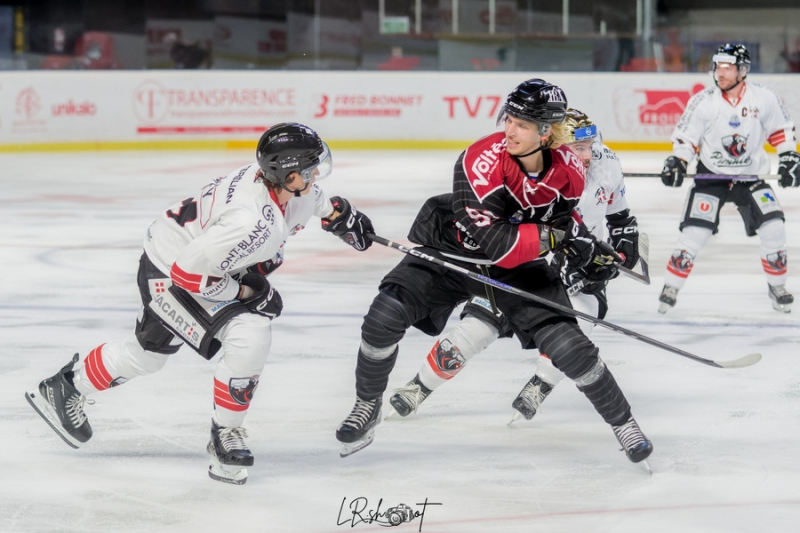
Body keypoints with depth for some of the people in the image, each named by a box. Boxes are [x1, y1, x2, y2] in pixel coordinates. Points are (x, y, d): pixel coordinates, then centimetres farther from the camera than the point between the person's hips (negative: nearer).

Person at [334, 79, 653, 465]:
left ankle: (623, 422, 12)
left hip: (520, 266, 2)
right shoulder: (481, 161, -31)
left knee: (567, 343, -10)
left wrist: (587, 248, -3)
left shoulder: (568, 170, -15)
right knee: (385, 315, -19)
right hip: (450, 251, -2)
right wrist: (552, 236, -34)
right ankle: (368, 406, 7)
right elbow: (497, 244, -33)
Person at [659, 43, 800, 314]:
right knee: (695, 232, -12)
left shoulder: (763, 98, -10)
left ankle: (777, 286, 12)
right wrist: (677, 162, -17)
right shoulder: (703, 101, -12)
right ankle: (671, 288, 2)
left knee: (773, 228, -9)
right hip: (711, 175, -1)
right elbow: (686, 137, -4)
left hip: (751, 175, 1)